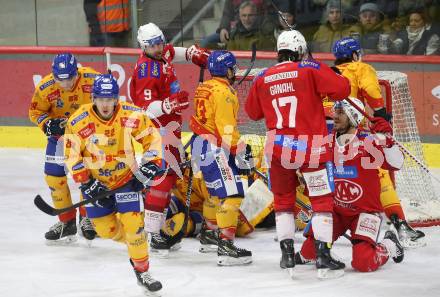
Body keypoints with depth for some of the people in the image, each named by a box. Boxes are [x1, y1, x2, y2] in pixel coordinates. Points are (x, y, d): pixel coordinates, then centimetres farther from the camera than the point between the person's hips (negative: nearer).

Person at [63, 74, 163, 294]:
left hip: (126, 178, -1)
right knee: (106, 229, 4)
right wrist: (85, 183, -14)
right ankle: (134, 242, 36)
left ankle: (142, 271, 1)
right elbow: (72, 156, -10)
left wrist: (151, 162, -13)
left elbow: (152, 137, -3)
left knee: (133, 224, -12)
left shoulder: (131, 116, -18)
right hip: (95, 181, 1)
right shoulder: (78, 122, -19)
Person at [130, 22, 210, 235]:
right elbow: (147, 108, -31)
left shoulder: (161, 54, 3)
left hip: (170, 124, 11)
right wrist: (169, 103, -46)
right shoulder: (147, 71, -25)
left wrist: (192, 53, 21)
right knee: (166, 173, -17)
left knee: (173, 169, 21)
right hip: (160, 126, -11)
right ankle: (151, 231, -21)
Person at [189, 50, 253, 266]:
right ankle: (225, 246, -23)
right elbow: (227, 129, -20)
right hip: (213, 148, -10)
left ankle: (210, 232, 36)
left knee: (217, 190, 23)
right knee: (233, 193, -15)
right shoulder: (223, 92, -14)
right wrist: (240, 153, -17)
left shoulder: (205, 88, 16)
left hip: (201, 144, 10)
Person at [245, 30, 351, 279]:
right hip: (311, 146, -3)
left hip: (278, 149, 4)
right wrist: (336, 79, 11)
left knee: (283, 200, 18)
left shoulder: (263, 79, 8)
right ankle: (323, 257, -4)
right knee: (322, 200, 4)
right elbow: (341, 89, -11)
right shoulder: (311, 69, -4)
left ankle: (287, 256, 13)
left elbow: (253, 112, 20)